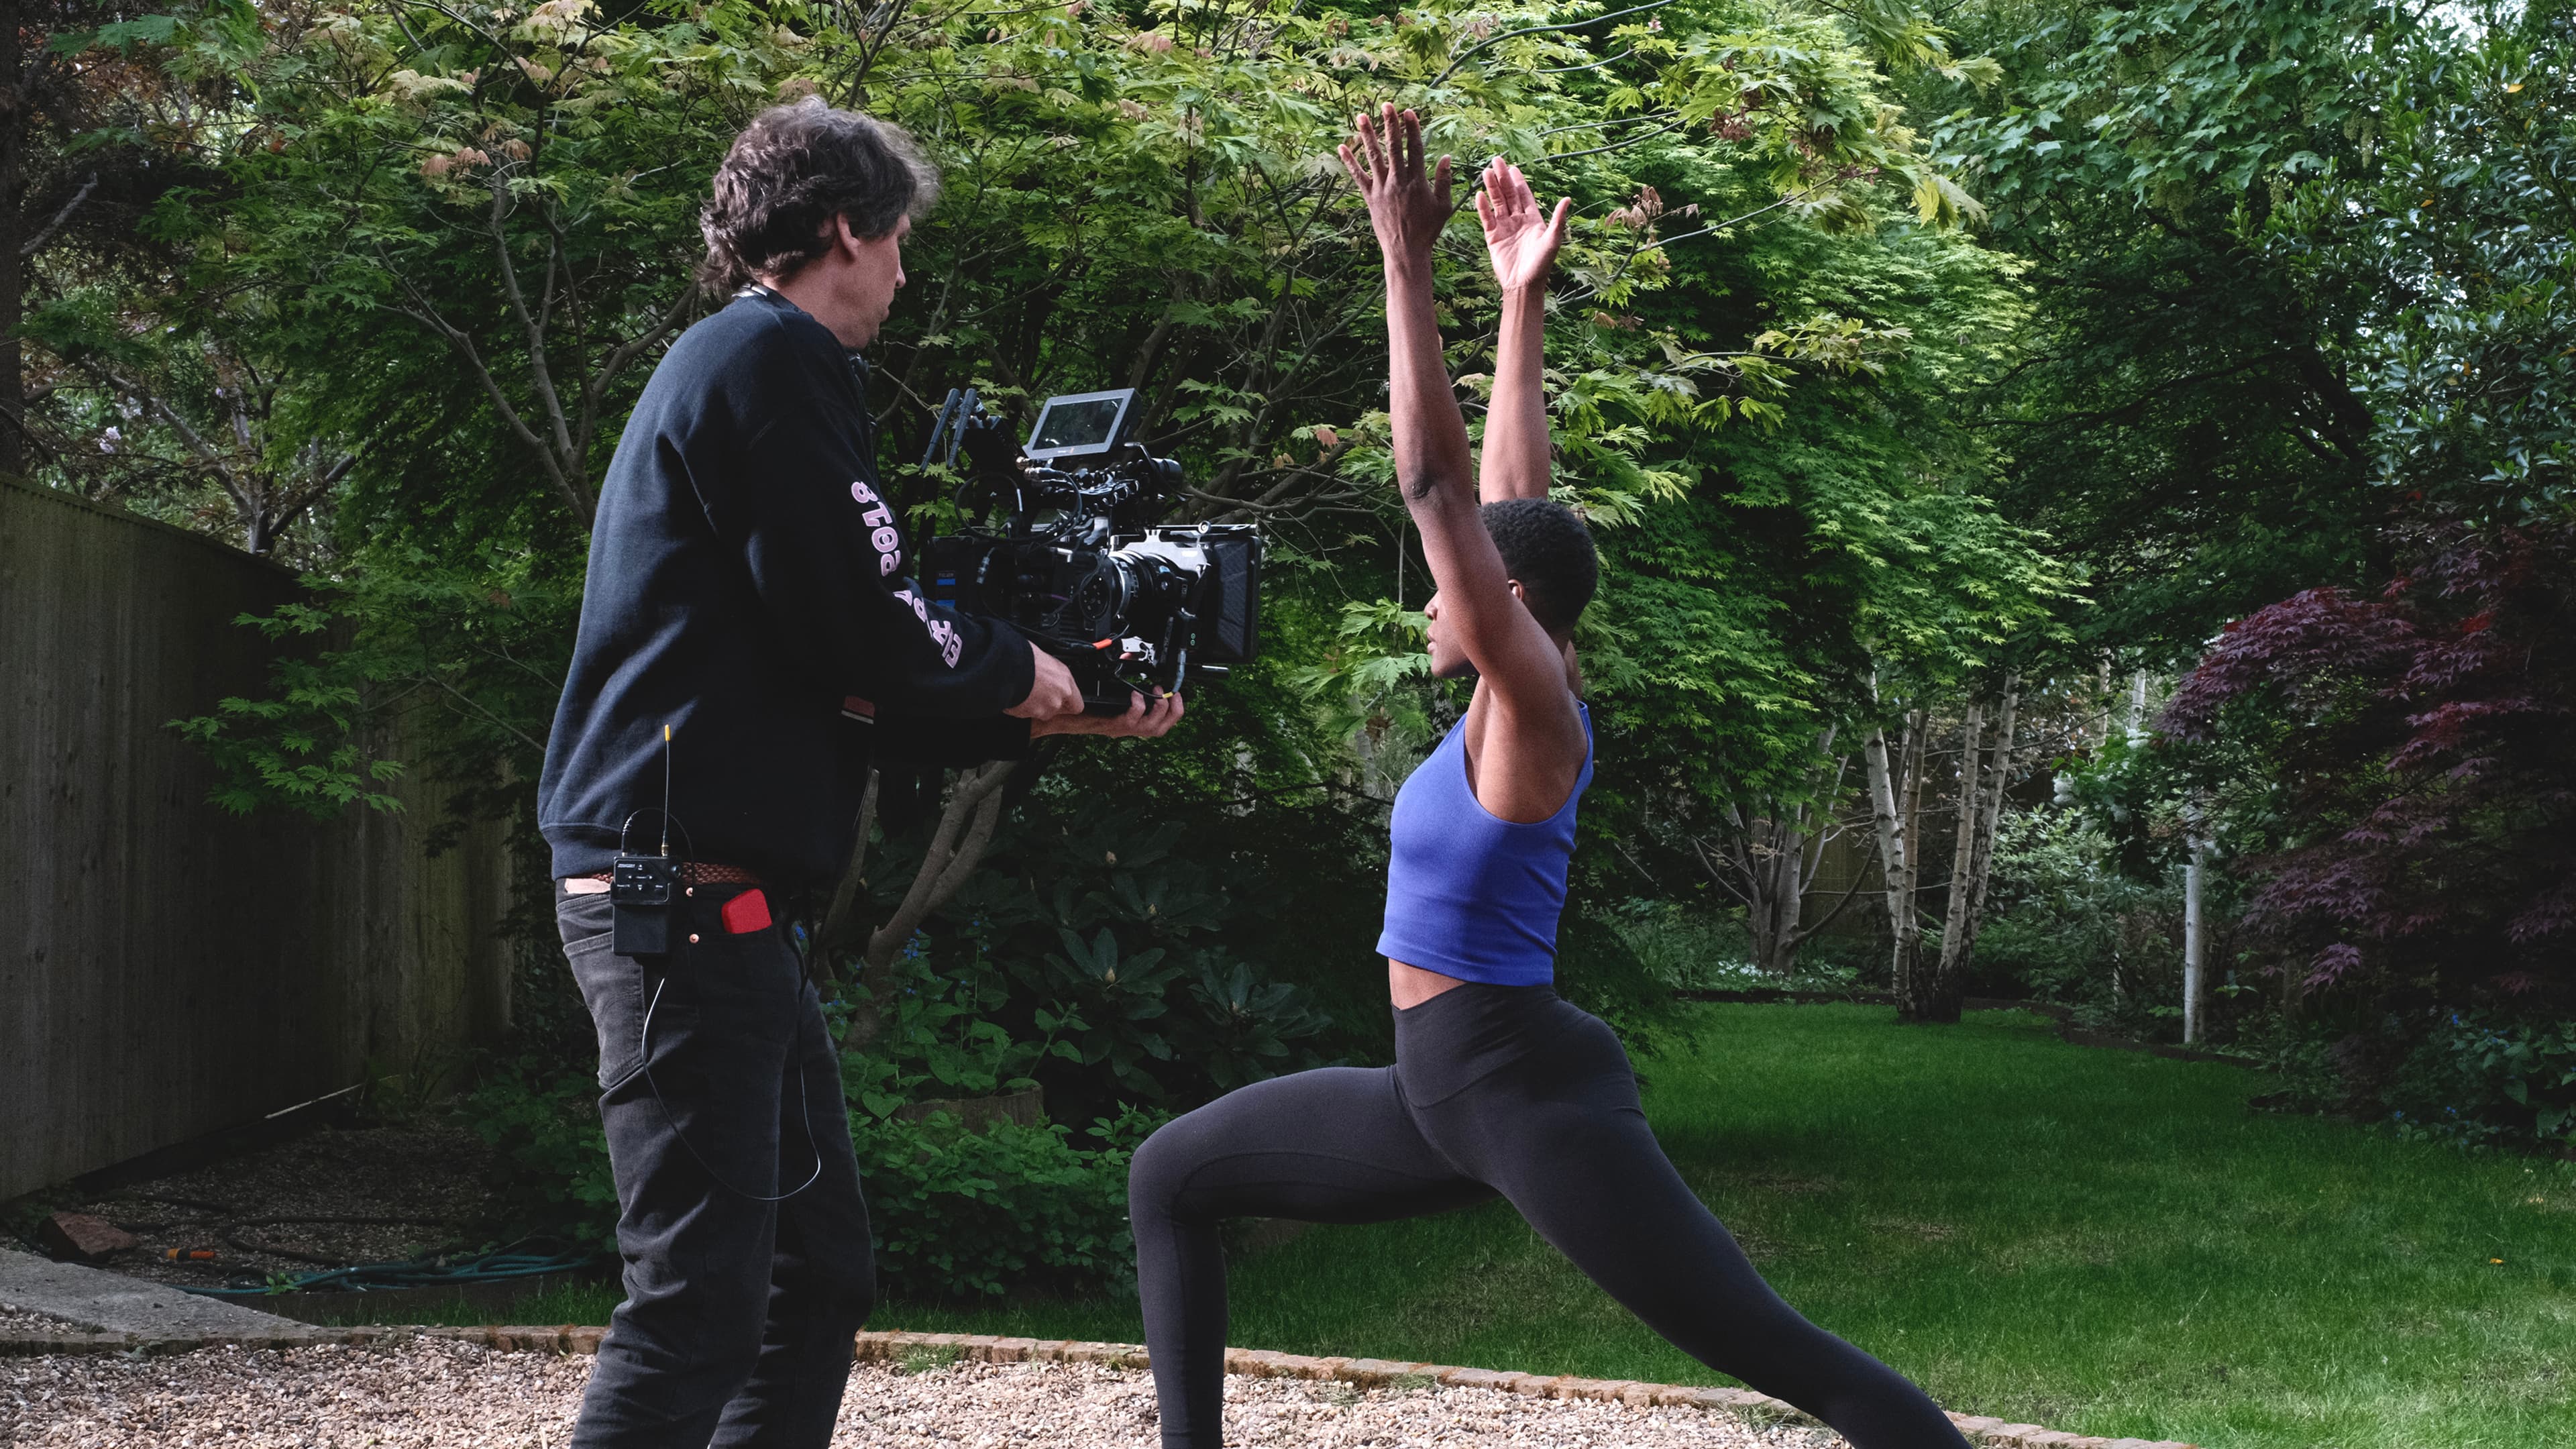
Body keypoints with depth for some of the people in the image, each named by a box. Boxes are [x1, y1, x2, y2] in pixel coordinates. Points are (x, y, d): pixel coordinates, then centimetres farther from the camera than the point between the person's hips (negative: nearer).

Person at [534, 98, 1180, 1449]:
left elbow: (848, 701, 23)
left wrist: (1045, 720, 22)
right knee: (698, 1298, -12)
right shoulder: (773, 356, -9)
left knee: (817, 1273, 15)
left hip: (714, 893, 11)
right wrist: (1014, 669, 2)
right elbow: (865, 630, -16)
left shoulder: (726, 362, 23)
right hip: (684, 883, -11)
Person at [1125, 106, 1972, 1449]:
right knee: (1171, 1176, 13)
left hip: (1533, 1095, -10)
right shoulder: (1513, 708, 9)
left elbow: (1435, 484, -21)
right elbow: (1509, 494, 16)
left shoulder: (1528, 710, -13)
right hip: (1443, 1093, 10)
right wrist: (1518, 304, 19)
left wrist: (1406, 265, -21)